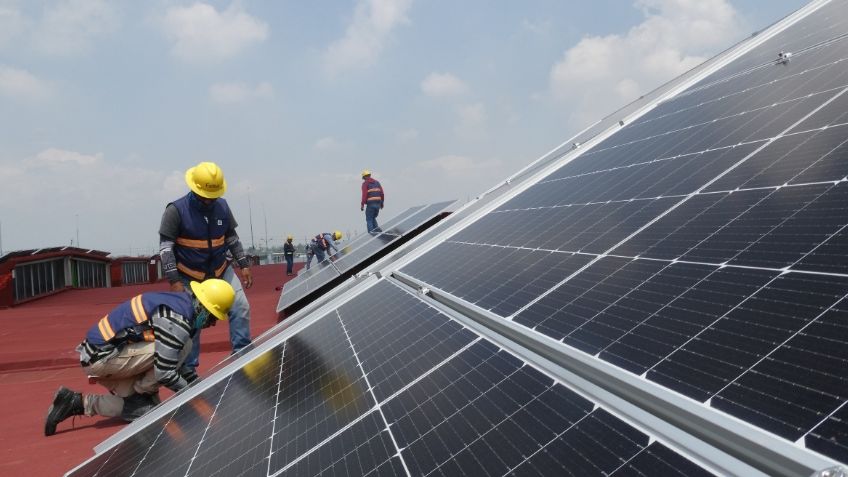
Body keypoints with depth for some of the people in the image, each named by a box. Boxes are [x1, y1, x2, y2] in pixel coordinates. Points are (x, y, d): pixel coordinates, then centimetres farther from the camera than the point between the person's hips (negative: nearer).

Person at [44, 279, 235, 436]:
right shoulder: (177, 320, -21)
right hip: (103, 356, -10)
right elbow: (164, 372, -20)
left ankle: (78, 403, 10)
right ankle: (139, 392, 1)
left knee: (145, 407, 11)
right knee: (183, 346, -16)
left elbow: (169, 359, 19)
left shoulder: (178, 302, 10)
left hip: (100, 351, 10)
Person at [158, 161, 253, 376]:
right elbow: (165, 248, -16)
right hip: (189, 276, -3)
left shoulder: (222, 206, -4)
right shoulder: (176, 210, -17)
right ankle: (188, 369, 15)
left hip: (221, 270, 4)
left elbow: (232, 238, 8)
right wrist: (174, 281, -21)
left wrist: (244, 264, 3)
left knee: (241, 307, -6)